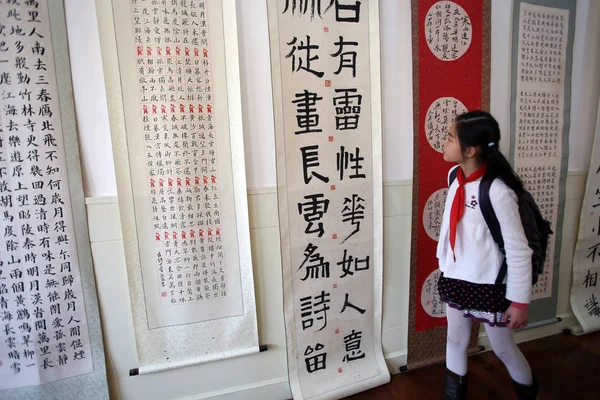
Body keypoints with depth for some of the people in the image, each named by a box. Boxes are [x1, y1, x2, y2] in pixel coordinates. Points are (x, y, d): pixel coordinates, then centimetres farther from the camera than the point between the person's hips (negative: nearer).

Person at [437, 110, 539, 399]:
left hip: (488, 285, -5)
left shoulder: (497, 191, -25)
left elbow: (519, 250, -19)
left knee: (503, 349, 17)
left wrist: (519, 301, -12)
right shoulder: (455, 176, -4)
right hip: (454, 279, 6)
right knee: (455, 341, 20)